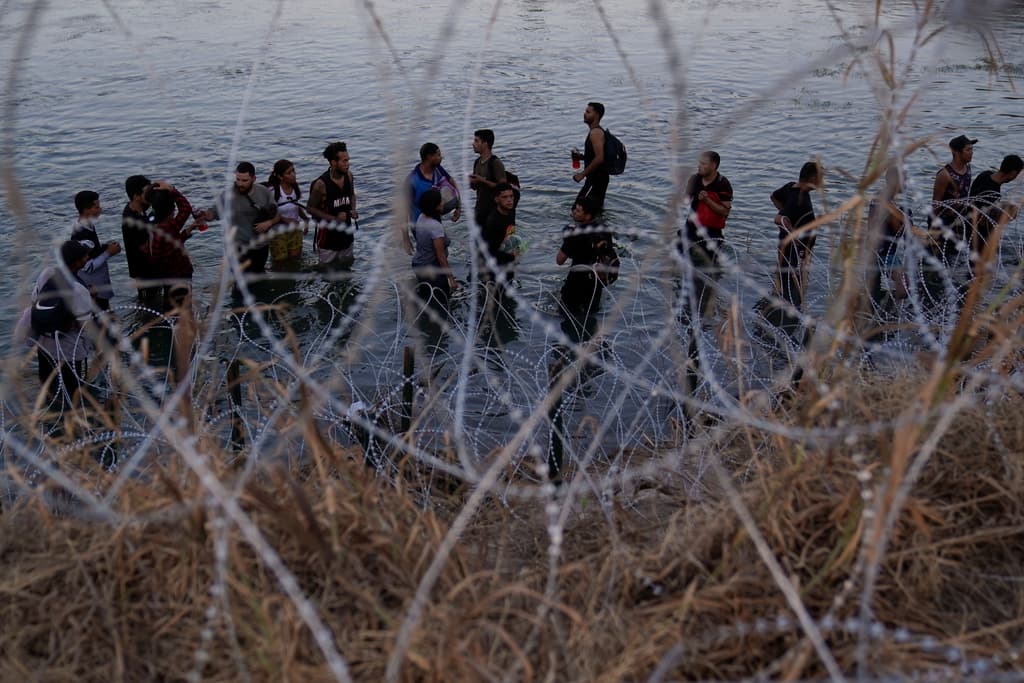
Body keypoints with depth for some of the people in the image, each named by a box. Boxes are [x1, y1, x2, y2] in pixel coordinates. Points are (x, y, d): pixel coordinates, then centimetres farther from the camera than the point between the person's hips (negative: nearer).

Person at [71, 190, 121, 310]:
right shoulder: (82, 235, -31)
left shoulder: (87, 226, -1)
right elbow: (89, 267, -28)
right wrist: (108, 252, -21)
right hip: (93, 289, -10)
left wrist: (106, 246, -1)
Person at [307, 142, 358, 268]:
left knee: (348, 265, 20)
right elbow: (310, 208, -13)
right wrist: (334, 218, -21)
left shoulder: (348, 175, -6)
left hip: (346, 230, 5)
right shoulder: (321, 184, -24)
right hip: (328, 232, -5)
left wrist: (353, 210, -7)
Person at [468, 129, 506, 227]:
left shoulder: (496, 163, -15)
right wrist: (472, 183, -6)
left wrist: (482, 180, -21)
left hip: (493, 209, -7)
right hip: (480, 208, 7)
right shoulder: (477, 162, 9)